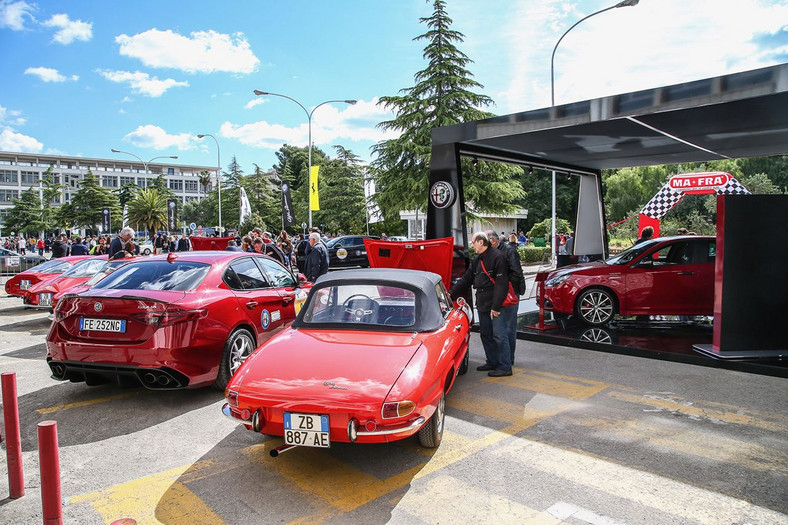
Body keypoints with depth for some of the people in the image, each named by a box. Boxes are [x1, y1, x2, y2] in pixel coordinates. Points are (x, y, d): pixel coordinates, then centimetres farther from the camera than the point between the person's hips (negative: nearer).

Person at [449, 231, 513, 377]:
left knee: (499, 335, -5)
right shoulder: (477, 260, 15)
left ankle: (505, 367, 2)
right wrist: (451, 293, 11)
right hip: (483, 305, 9)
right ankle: (492, 362, 27)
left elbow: (501, 284, -18)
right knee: (486, 334, 14)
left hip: (497, 305, -9)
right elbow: (466, 279, 18)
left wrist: (496, 306, -20)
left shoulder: (497, 257, -13)